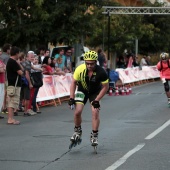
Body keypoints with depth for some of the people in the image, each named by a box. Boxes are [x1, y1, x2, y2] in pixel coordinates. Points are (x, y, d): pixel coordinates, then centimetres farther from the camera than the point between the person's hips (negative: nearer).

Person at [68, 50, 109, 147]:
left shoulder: (101, 72, -31)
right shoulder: (80, 69, -27)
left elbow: (105, 87, -18)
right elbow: (74, 83, -12)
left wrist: (97, 100, -22)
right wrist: (71, 98, -17)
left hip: (95, 92, -1)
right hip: (82, 91, 1)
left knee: (95, 112, -15)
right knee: (77, 112, -14)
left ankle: (94, 136, 0)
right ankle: (78, 131, 11)